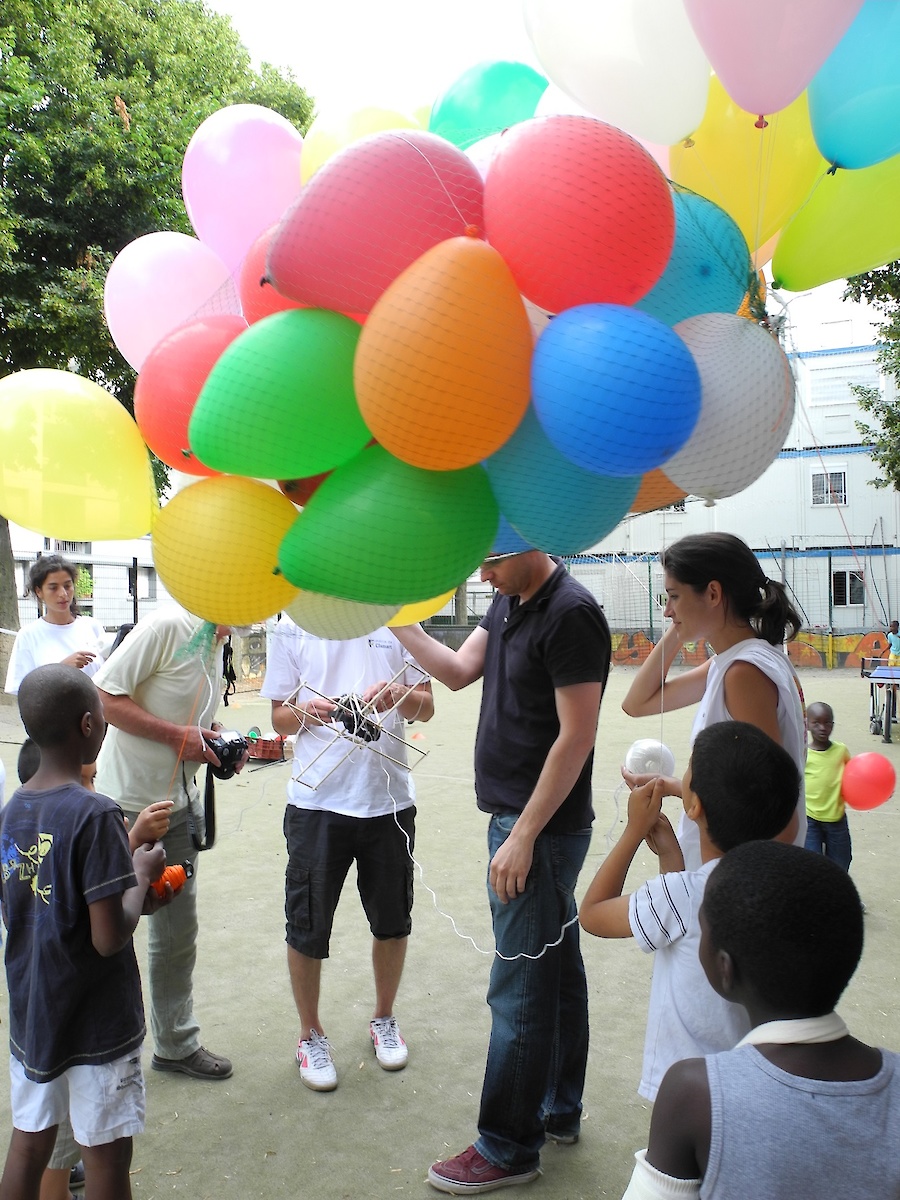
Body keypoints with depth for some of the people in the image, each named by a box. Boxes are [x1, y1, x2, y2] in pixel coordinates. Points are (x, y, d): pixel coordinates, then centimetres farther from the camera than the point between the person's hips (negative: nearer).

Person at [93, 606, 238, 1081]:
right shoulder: (166, 626, -19)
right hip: (127, 804, -8)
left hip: (178, 806, 8)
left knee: (177, 935, 16)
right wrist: (179, 735, -22)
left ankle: (177, 1044, 30)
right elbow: (104, 698, -22)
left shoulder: (215, 644, 9)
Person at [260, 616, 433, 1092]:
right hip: (317, 802, -1)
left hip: (389, 798, 2)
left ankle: (384, 1019, 41)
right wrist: (308, 712, -19)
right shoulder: (291, 628, -1)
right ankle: (311, 1035, 33)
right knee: (307, 927, 9)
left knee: (392, 921, 16)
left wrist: (400, 694, -18)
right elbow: (280, 717, 3)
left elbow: (426, 707, 5)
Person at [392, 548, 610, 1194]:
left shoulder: (571, 614, -19)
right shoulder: (509, 604, 9)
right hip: (521, 821, 9)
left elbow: (576, 736, -21)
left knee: (520, 992, 2)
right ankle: (559, 1111, 35)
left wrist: (522, 836, -20)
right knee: (556, 970, 20)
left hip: (541, 830, -9)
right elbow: (458, 670, 7)